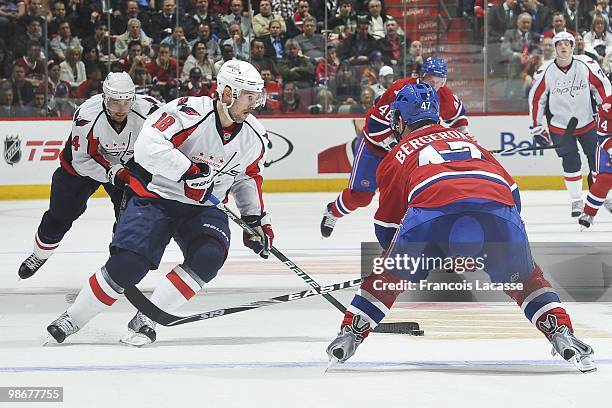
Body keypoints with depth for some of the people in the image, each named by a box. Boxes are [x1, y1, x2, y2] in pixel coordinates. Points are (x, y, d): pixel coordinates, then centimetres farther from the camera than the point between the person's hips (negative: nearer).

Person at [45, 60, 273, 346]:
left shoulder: (254, 136, -2)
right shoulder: (189, 113, -23)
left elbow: (248, 178, 16)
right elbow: (147, 147, -33)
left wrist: (257, 218, 8)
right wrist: (188, 170, -37)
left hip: (203, 208, 5)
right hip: (156, 197, -5)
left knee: (209, 256, -25)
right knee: (128, 265, -20)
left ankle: (146, 318, -11)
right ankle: (72, 319, 2)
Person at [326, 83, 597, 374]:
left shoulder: (398, 155, 31)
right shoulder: (468, 140, 40)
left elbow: (386, 226, 35)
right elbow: (512, 193, 34)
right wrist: (491, 243, 41)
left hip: (433, 207, -2)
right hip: (499, 204, 2)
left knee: (391, 274, 22)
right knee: (522, 277, 26)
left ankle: (350, 334, 18)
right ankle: (562, 335, 12)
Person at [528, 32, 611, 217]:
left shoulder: (587, 65, -13)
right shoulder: (545, 72, -12)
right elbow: (536, 99, -3)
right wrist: (536, 128, -1)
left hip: (587, 123, 1)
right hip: (560, 127, -1)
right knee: (570, 163, -6)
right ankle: (576, 201, 7)